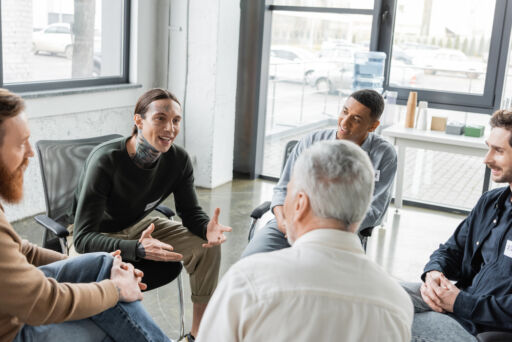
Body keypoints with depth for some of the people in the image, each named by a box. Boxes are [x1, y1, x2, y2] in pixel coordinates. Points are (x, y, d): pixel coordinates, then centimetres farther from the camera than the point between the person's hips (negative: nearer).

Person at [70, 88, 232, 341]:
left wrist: (207, 228, -29)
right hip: (98, 237, -5)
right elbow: (83, 238, -34)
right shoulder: (106, 160, -32)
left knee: (207, 246, -12)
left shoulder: (178, 159, -16)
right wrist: (137, 249, -50)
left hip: (139, 227, 5)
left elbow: (190, 212, -4)